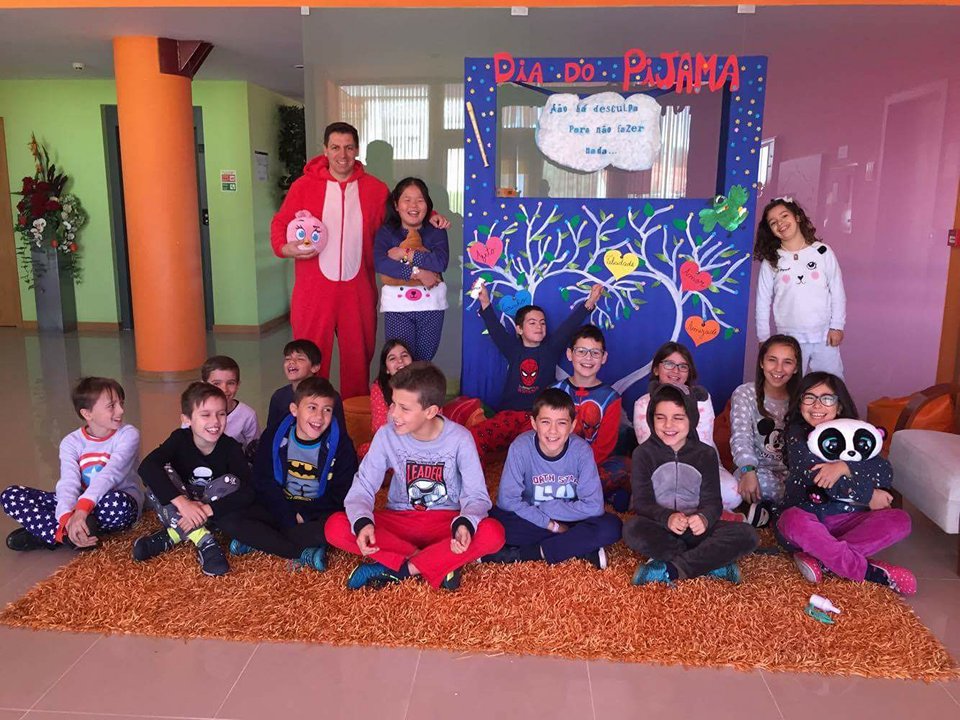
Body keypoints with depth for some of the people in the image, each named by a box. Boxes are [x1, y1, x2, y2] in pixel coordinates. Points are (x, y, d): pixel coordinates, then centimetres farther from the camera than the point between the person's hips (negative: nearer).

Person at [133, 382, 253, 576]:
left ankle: (173, 536, -22)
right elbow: (146, 467, -34)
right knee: (159, 477, -26)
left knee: (231, 481, -26)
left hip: (212, 515, 0)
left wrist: (207, 509, -39)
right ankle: (203, 541, -29)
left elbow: (246, 492, -27)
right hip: (177, 512, 0)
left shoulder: (231, 447, -17)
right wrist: (181, 502, -45)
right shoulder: (180, 439, -17)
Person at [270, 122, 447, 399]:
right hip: (313, 290, -2)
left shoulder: (375, 189, 5)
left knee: (358, 357, 11)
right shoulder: (304, 186, 0)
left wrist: (429, 217, 2)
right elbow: (280, 223, 5)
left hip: (358, 290, 2)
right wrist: (284, 248, -14)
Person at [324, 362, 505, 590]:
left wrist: (464, 524, -35)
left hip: (446, 522, -1)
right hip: (399, 521, 2)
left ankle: (395, 569, -22)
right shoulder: (386, 435, -11)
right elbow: (362, 488, -9)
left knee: (493, 533, -32)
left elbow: (476, 495, -12)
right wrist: (362, 522, -31)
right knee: (336, 527, -24)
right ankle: (441, 563, -22)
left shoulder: (459, 438, -14)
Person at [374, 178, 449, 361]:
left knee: (425, 361, 7)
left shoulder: (436, 232, 7)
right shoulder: (386, 232, 5)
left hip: (431, 304, 1)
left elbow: (441, 262, -11)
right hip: (397, 305, -1)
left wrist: (405, 254, -13)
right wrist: (417, 273, -19)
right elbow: (380, 263, -13)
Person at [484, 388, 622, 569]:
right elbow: (508, 500, -18)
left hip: (571, 521, 1)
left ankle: (520, 553, -23)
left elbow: (593, 506, -19)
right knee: (493, 520, -28)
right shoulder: (520, 448, -19)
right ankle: (582, 549, -22)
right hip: (532, 521, 0)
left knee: (611, 526, -27)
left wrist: (546, 508, -17)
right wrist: (551, 525, -18)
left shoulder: (581, 450, -18)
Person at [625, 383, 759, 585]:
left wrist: (704, 518, -29)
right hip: (659, 529, -2)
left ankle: (671, 569, -26)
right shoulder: (643, 453, -3)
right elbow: (642, 502, -9)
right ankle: (714, 562, -25)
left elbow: (712, 501, -3)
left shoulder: (706, 454, 2)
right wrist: (667, 517, -31)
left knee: (747, 535, -22)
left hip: (694, 529, 2)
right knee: (632, 529, -35)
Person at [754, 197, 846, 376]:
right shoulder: (770, 262, 0)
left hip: (825, 337, 0)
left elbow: (837, 292, 3)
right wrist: (763, 338, 2)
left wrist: (837, 326, -1)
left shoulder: (823, 252, 0)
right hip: (789, 339, 0)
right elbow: (763, 302, 3)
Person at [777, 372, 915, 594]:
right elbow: (814, 474, -16)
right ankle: (869, 571, -28)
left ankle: (820, 558, -29)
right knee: (793, 521, -37)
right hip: (806, 515, -3)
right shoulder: (797, 433, -1)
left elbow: (886, 474, -7)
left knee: (900, 520, -20)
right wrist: (867, 496, -12)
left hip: (847, 519, 4)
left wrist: (845, 467, -24)